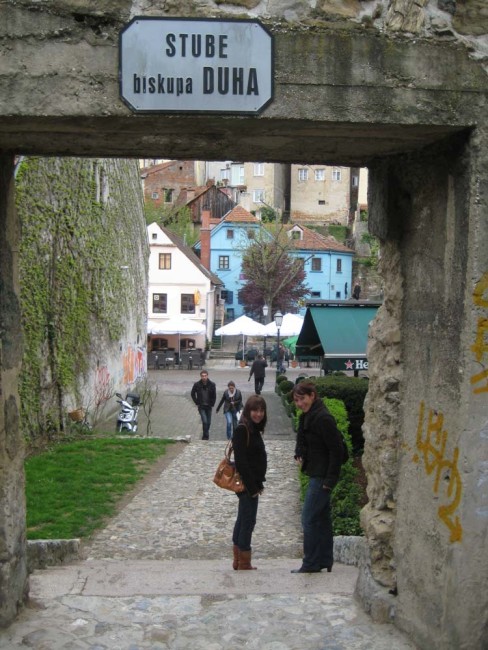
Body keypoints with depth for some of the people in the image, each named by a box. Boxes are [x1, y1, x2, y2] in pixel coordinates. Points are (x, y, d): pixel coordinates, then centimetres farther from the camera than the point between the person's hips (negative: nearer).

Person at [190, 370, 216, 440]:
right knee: (205, 421, -14)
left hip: (209, 407, 2)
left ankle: (205, 435, 28)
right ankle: (205, 436, -3)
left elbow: (214, 396, 4)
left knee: (208, 422, 9)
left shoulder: (212, 384, -6)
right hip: (201, 407, -2)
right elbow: (193, 394, 5)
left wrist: (212, 404, 0)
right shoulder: (197, 384, -8)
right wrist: (197, 403, 0)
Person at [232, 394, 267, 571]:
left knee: (243, 520, 15)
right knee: (248, 520, -3)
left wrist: (258, 483, 12)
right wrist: (252, 486, -20)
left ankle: (238, 560, 25)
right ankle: (244, 563, 5)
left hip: (252, 483, 10)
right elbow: (241, 461, -21)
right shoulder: (242, 429, -17)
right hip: (247, 483, -10)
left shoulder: (254, 429, 12)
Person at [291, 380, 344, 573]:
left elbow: (336, 450, -21)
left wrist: (330, 480, -20)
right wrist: (299, 455, -1)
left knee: (309, 518, -4)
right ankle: (325, 561, 25)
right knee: (322, 518, 16)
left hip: (322, 476, -10)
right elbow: (302, 440, 20)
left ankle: (311, 564, 6)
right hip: (316, 474, 10)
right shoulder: (307, 416, 9)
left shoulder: (323, 418, -20)